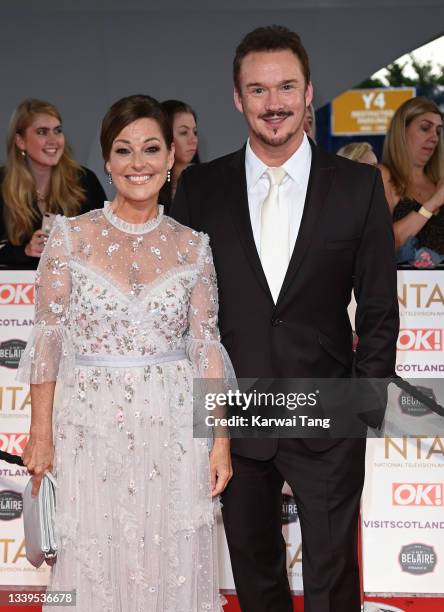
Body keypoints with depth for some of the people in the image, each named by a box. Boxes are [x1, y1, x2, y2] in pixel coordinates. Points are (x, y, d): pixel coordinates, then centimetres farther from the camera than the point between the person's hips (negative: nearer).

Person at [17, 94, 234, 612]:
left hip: (174, 432, 1)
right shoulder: (71, 237, -1)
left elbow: (207, 347, 4)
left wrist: (221, 441, -1)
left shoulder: (192, 247, 3)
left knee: (172, 569, 7)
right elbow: (48, 340, 0)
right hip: (93, 431, -1)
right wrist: (41, 435, -3)